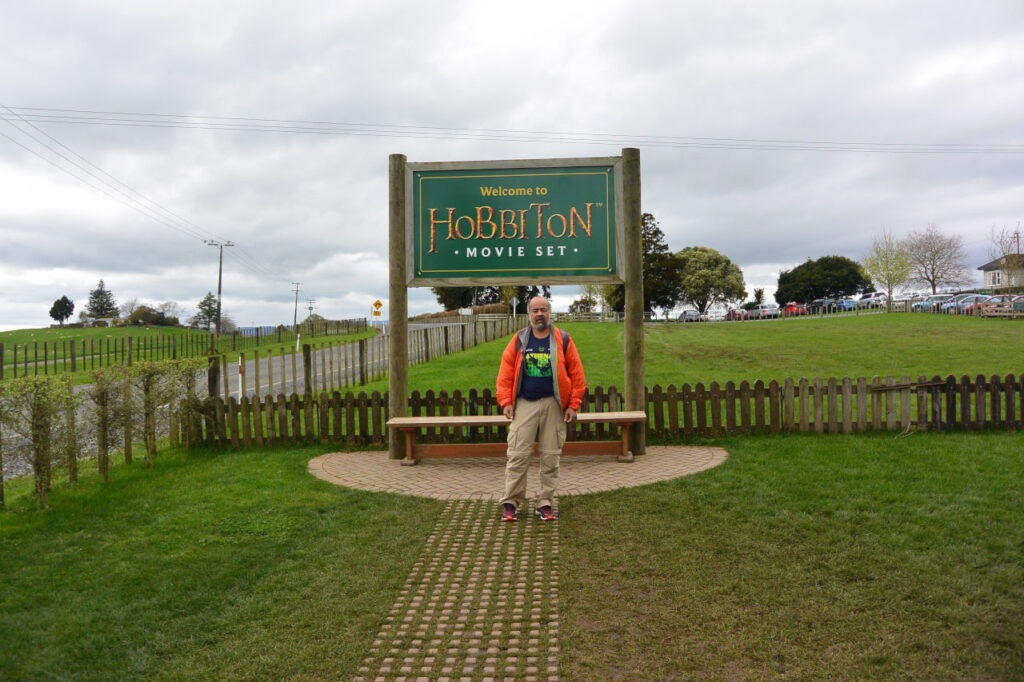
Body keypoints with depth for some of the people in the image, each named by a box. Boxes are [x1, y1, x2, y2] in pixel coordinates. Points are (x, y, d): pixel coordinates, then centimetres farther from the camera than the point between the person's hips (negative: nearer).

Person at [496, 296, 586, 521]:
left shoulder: (563, 340, 4)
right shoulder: (518, 340, 6)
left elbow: (576, 374, 3)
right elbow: (505, 373, 3)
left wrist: (573, 405, -2)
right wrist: (506, 401, -5)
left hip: (553, 405, 0)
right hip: (524, 404, 0)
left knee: (550, 456, 5)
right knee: (517, 455, -2)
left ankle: (546, 503, 16)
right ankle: (511, 502, 8)